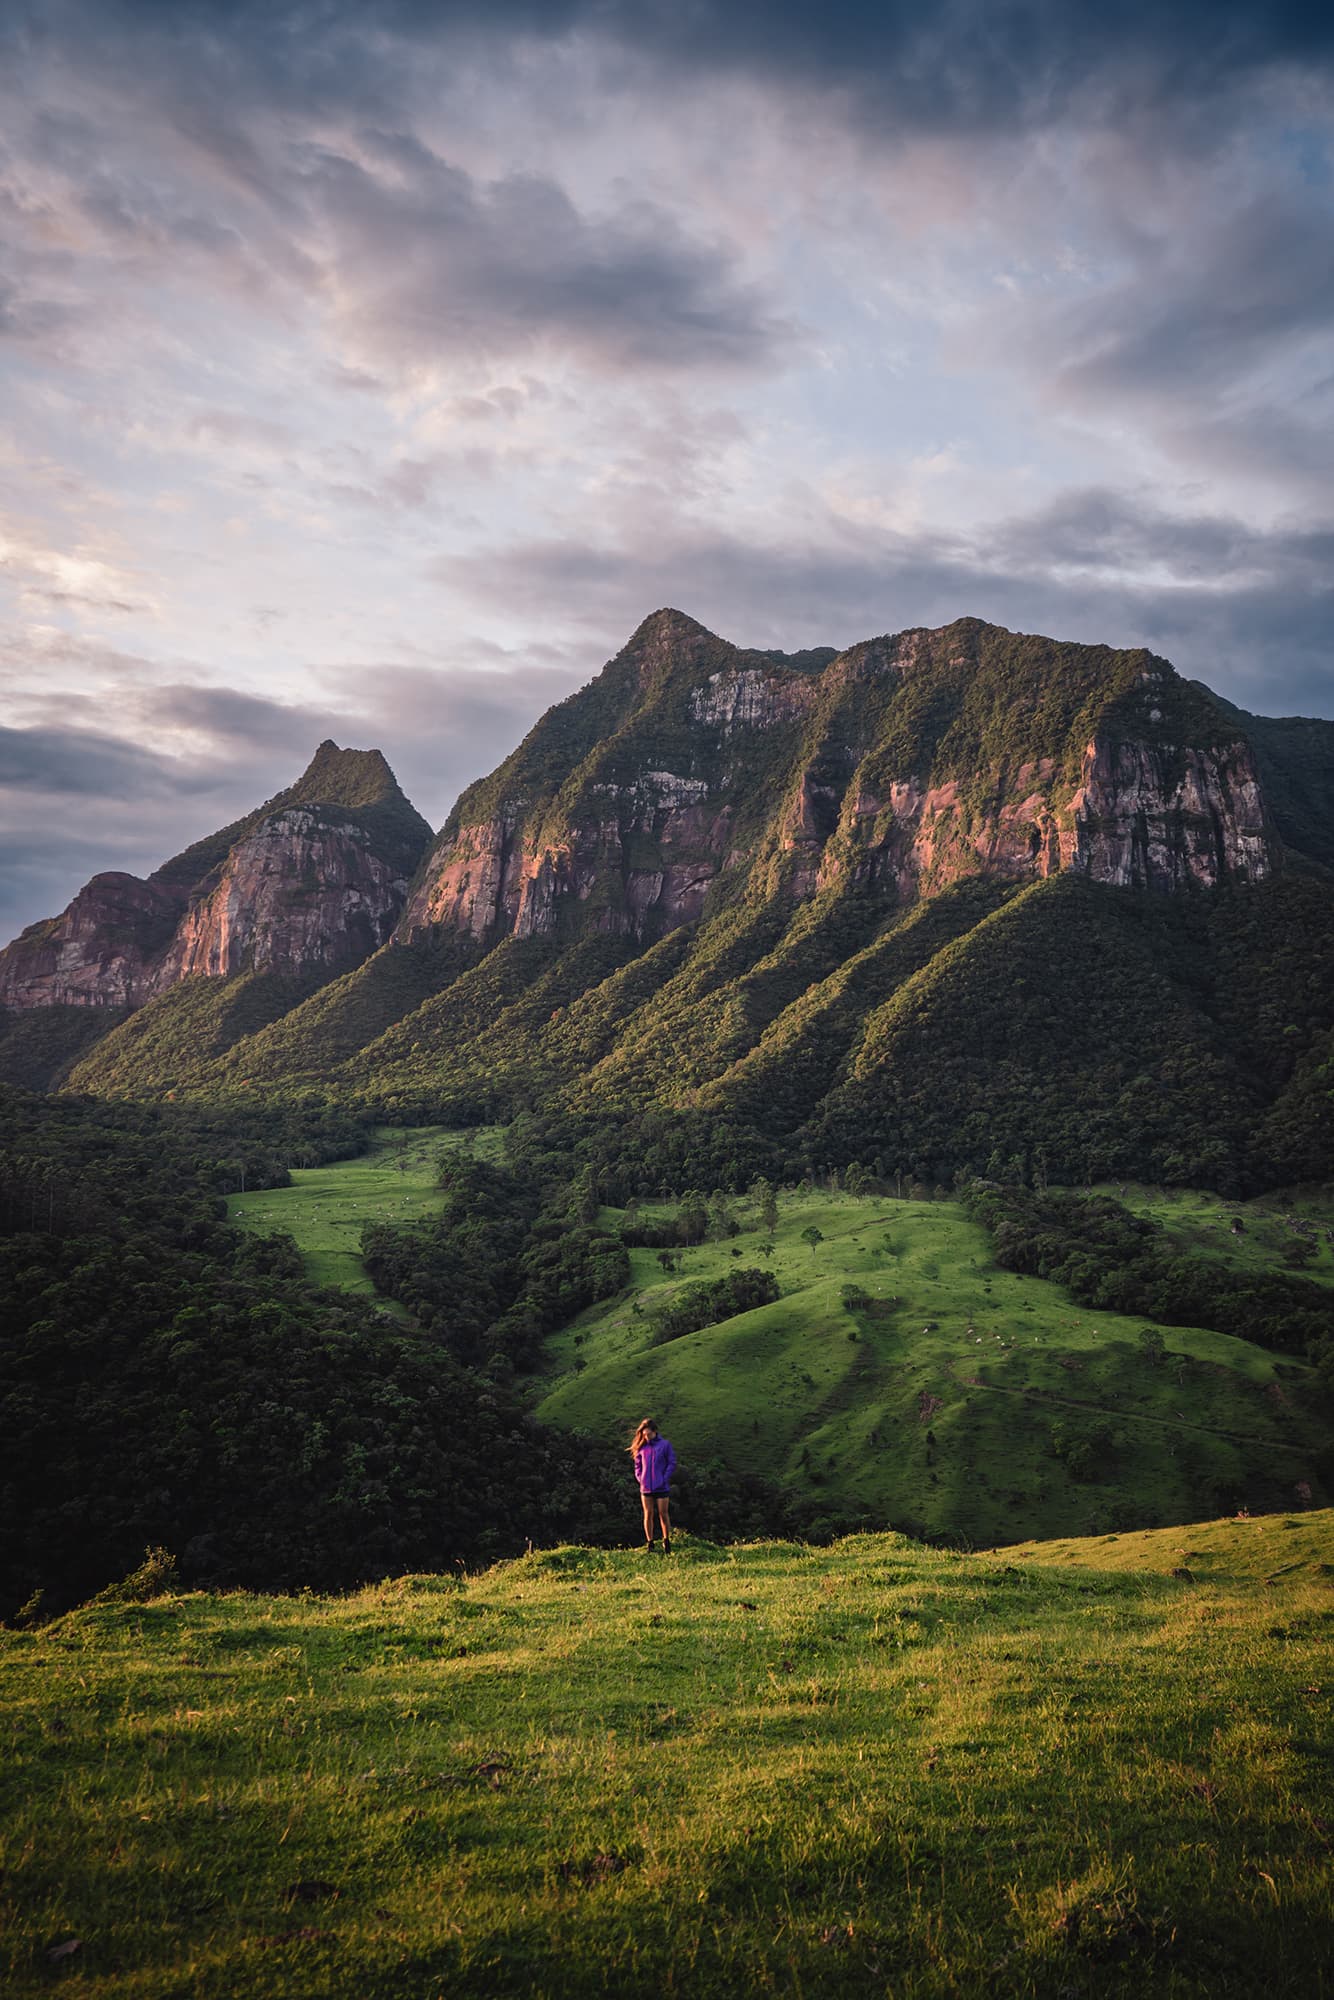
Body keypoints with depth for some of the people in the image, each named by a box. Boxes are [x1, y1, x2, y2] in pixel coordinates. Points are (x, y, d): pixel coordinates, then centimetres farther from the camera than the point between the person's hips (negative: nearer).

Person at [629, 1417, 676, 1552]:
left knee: (663, 1514, 1)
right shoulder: (641, 1447, 6)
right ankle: (649, 1543, 15)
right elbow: (637, 1465, 14)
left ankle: (666, 1540, 13)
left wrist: (664, 1479, -10)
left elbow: (672, 1463, -3)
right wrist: (640, 1478, -1)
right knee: (648, 1514, 7)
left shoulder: (665, 1444, -4)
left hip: (661, 1487, -3)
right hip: (645, 1487, 3)